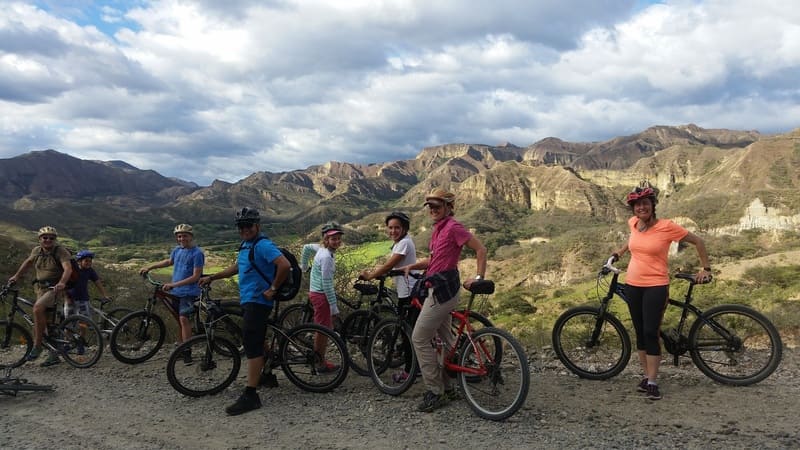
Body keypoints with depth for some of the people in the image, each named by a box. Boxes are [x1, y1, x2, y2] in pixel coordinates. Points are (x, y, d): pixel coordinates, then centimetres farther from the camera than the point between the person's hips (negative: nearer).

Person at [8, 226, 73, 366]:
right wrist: (16, 276, 23)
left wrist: (62, 282, -42)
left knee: (37, 308, -29)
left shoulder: (61, 251, -11)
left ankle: (37, 345, -18)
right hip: (40, 288, 7)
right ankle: (54, 355, 16)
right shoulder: (37, 250, 7)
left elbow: (68, 268, -26)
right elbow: (28, 262, 27)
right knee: (46, 321, 7)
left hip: (55, 288, -6)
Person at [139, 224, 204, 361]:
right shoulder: (177, 250, 9)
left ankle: (187, 353, -18)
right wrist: (149, 267, 26)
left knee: (184, 318, -19)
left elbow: (195, 276, -18)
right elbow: (169, 261, 30)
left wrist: (174, 284, -22)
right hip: (176, 292, 7)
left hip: (189, 292, -7)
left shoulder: (197, 253, -13)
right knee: (179, 320, 11)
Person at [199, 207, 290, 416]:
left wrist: (273, 288, -22)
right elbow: (236, 267, 30)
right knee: (256, 344, 20)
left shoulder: (263, 245, -17)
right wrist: (211, 277, 26)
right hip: (248, 300, 10)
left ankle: (250, 395, -12)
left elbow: (285, 265, -29)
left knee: (252, 346, -13)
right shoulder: (245, 246, 15)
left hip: (257, 301, -10)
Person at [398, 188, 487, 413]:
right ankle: (448, 388, 28)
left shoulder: (453, 227, -13)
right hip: (440, 289, 10)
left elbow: (480, 249, -14)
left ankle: (435, 392, 1)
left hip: (442, 289, -10)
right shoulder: (438, 228, 15)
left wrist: (478, 277, -17)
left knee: (419, 339, -6)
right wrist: (411, 266, 13)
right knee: (445, 339, 16)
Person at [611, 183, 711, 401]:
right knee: (640, 333, 11)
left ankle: (652, 383, 2)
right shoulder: (633, 223, 2)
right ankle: (646, 376, 22)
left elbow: (698, 242, -3)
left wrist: (705, 269, -2)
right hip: (633, 285, 5)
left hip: (656, 286, -5)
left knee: (651, 333, -7)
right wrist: (620, 251, 25)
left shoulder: (666, 226, -12)